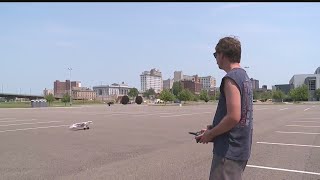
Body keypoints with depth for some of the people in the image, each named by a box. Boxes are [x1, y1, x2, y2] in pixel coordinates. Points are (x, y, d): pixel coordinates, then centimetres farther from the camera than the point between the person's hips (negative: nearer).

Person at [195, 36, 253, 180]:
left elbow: (233, 117, -25)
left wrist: (211, 134, -11)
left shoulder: (231, 78, -17)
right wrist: (213, 128, 12)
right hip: (241, 148, 10)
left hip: (229, 151, -10)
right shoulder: (244, 76, 12)